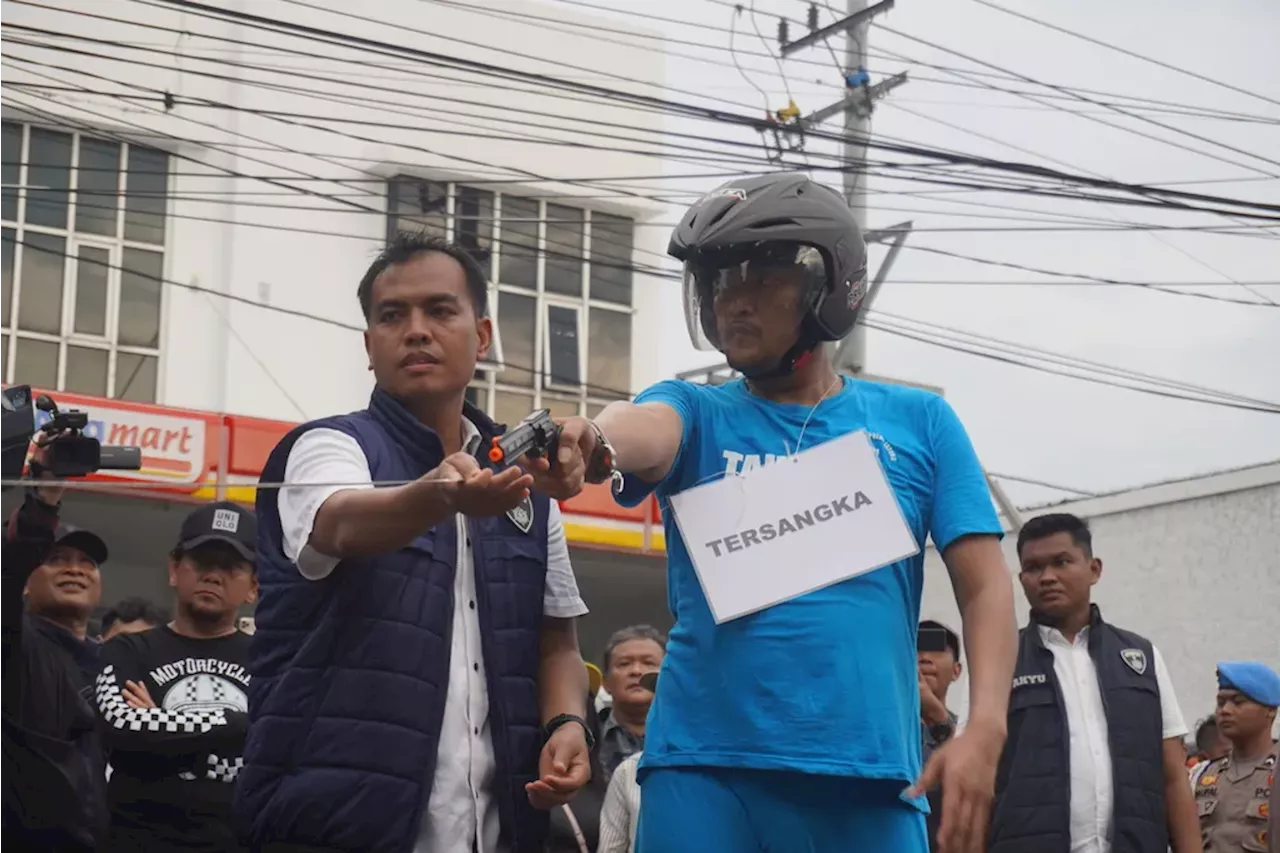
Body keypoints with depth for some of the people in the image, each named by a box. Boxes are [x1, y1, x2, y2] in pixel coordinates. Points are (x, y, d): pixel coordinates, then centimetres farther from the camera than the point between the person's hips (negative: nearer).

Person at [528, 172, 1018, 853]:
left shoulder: (917, 423, 9)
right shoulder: (696, 413, 8)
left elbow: (984, 586, 5)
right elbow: (647, 429, -16)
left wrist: (984, 727, -11)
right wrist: (592, 443, -41)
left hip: (869, 774, 0)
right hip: (703, 768, 0)